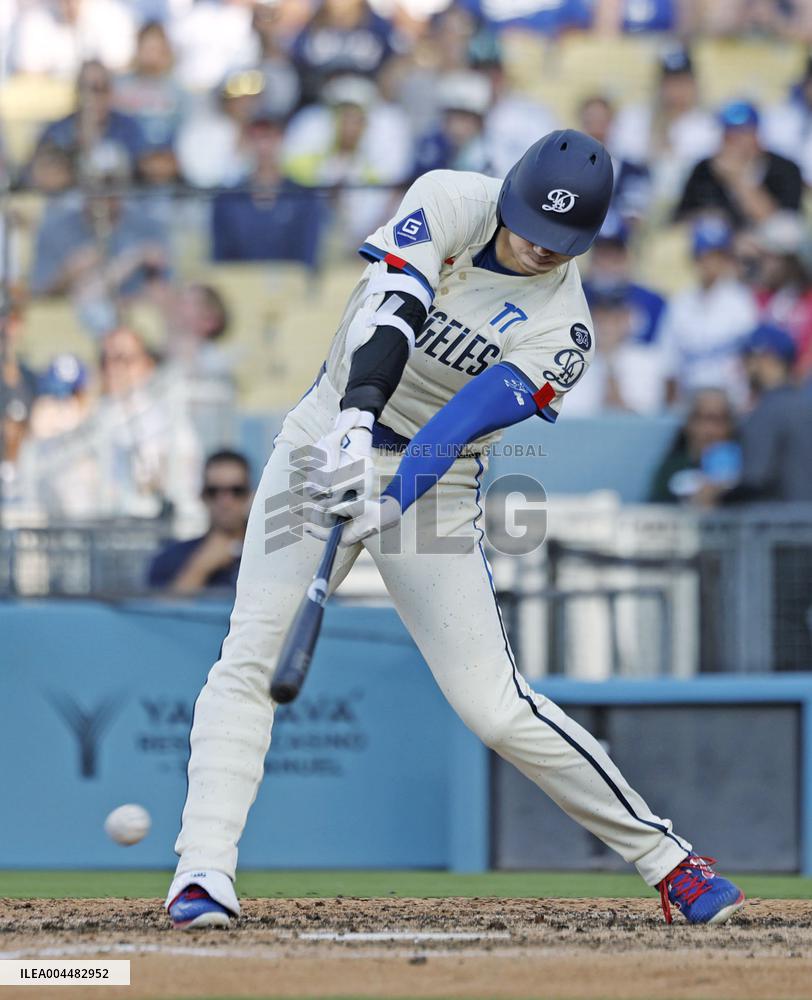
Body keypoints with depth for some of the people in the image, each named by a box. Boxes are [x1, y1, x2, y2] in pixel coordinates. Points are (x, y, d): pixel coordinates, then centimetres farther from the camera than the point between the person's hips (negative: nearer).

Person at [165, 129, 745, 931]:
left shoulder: (562, 331, -13)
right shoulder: (450, 204, -10)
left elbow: (464, 421, -27)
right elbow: (389, 309, -26)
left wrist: (390, 501, -43)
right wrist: (357, 418, -43)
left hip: (433, 485, -2)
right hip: (328, 437, 2)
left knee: (493, 706, -8)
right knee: (250, 659, -14)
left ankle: (664, 857, 4)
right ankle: (203, 871, -14)